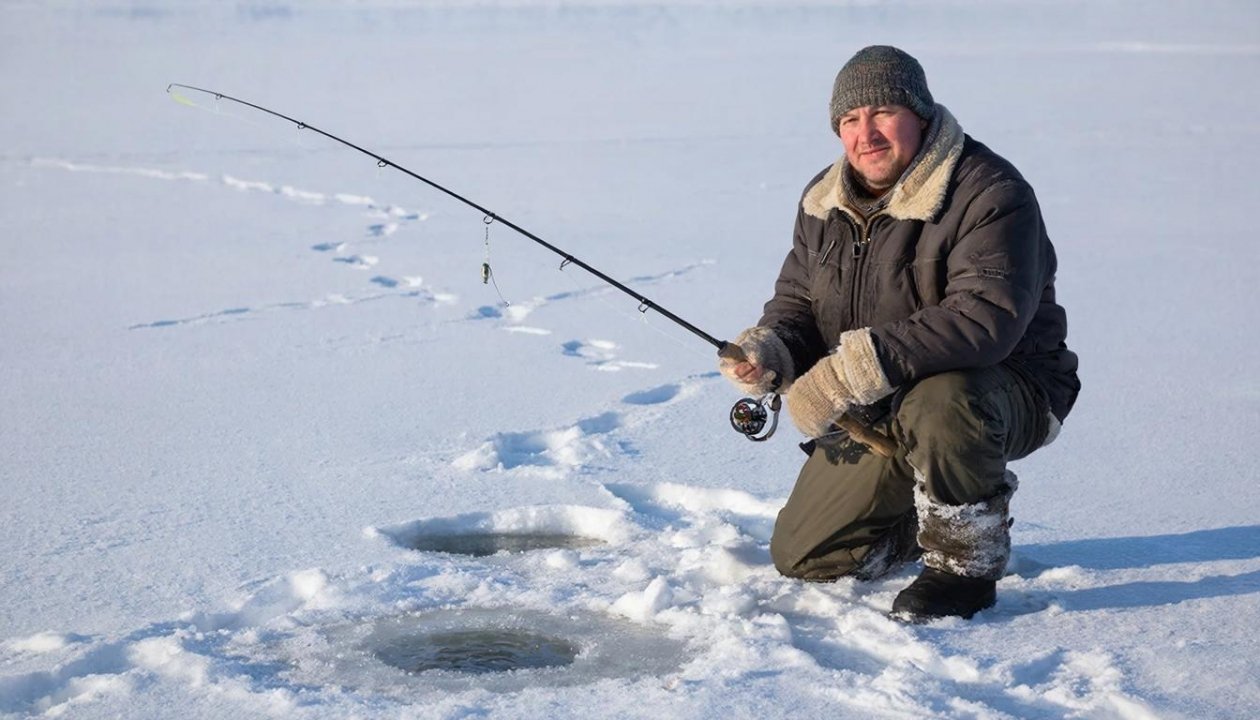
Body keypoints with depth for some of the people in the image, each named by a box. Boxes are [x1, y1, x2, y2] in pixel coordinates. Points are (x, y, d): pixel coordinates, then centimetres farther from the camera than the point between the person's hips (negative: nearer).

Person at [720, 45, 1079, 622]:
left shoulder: (989, 194, -22)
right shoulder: (824, 202, 3)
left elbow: (987, 315, -36)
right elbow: (796, 300, 9)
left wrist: (857, 368, -42)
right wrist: (768, 350, -18)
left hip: (1007, 393, -6)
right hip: (877, 416, 7)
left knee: (937, 404, -42)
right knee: (801, 558, 2)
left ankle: (967, 561, -15)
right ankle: (929, 519, 29)